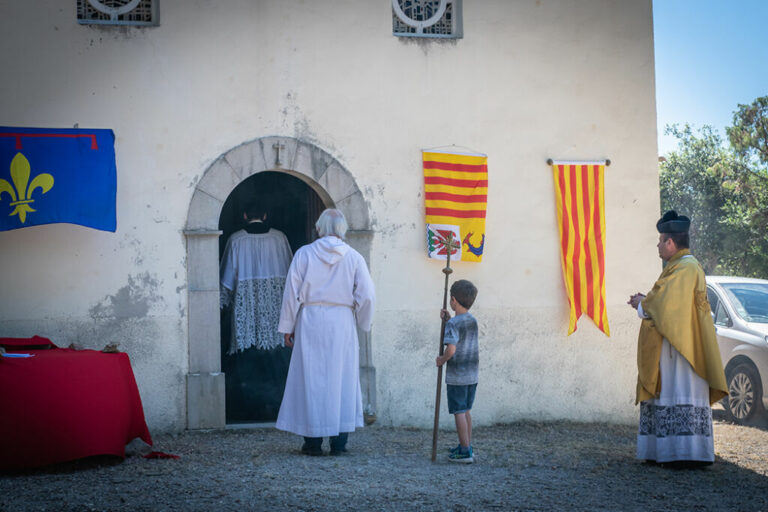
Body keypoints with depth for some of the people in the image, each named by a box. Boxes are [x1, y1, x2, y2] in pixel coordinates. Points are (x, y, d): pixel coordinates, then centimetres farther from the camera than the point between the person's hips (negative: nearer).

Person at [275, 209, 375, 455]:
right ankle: (339, 441, 6)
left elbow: (292, 293, -1)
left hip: (311, 322, -1)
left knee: (311, 379, 4)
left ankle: (313, 441, 5)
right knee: (342, 379, 6)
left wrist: (288, 326, 5)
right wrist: (363, 322, 14)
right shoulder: (354, 257, 0)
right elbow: (366, 295, -2)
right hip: (342, 323, 1)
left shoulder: (305, 254, -1)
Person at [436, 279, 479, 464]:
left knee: (459, 412, 0)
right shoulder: (472, 321, 7)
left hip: (456, 377, -7)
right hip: (472, 375, 7)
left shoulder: (453, 323, -16)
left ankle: (465, 451, 2)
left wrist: (441, 360, -8)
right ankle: (467, 446, 25)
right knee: (466, 410, 18)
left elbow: (451, 349, -26)